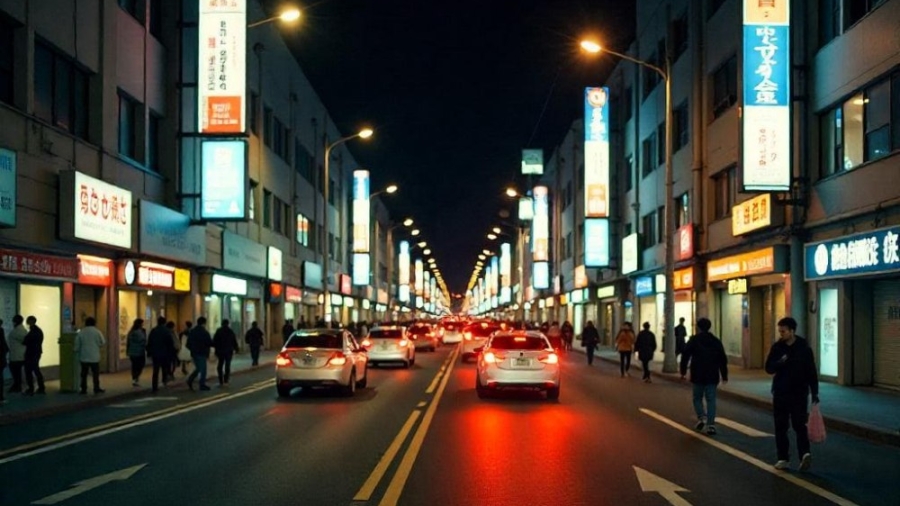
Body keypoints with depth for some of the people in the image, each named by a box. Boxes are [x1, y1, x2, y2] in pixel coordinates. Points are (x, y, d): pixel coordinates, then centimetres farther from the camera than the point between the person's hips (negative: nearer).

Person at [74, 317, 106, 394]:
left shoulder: (81, 332, 1)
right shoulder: (97, 332, -5)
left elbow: (77, 345, 2)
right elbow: (103, 343, -3)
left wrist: (77, 354, 16)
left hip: (84, 357, 2)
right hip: (94, 357, -2)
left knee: (84, 374, 7)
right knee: (95, 373, 6)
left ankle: (83, 389, 6)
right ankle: (96, 389, 8)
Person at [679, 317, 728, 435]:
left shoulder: (694, 340, -1)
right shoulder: (716, 341, 8)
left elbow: (685, 356, -7)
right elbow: (723, 359, 8)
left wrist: (683, 371, -3)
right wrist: (724, 375, 13)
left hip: (698, 376, -2)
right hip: (712, 376, 2)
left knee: (697, 398, 12)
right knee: (711, 400, 3)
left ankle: (701, 417, -11)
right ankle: (711, 424, -5)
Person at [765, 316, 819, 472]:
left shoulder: (804, 348, -4)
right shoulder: (777, 347, 1)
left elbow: (812, 372, -3)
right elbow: (768, 368, 0)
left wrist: (815, 393, -9)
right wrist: (779, 363, -17)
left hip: (799, 394, -3)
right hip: (780, 393, 3)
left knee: (799, 425, -5)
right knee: (780, 427, 1)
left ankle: (805, 454, -6)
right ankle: (783, 459, 1)